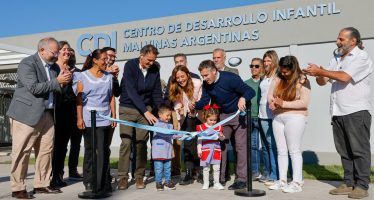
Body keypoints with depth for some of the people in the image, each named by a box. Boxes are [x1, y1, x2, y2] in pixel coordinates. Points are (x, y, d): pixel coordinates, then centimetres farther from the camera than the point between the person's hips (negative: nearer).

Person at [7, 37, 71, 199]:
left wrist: (64, 81, -4)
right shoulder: (27, 63, -10)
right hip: (26, 114, -7)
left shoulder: (54, 66, 13)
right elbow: (34, 88, -20)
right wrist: (57, 81, -17)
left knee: (46, 150, 9)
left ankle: (41, 184, 20)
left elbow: (57, 90, 16)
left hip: (46, 114, 8)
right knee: (21, 152, 0)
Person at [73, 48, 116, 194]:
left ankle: (102, 183, 9)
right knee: (90, 150, 4)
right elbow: (79, 98, -2)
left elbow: (111, 98, 12)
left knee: (103, 151, 1)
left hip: (105, 119, 3)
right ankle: (89, 181, 16)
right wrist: (79, 118, -9)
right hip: (88, 120, -3)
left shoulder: (108, 77, 12)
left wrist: (114, 116, 6)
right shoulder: (83, 76, 2)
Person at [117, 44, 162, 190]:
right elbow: (131, 91, -22)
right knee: (126, 142, -4)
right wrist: (146, 111, -26)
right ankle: (123, 177, 6)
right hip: (127, 108, -2)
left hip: (145, 109, 3)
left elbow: (157, 92, 3)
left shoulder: (155, 69, -3)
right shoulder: (130, 66, -14)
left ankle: (139, 176, 12)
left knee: (142, 143, 2)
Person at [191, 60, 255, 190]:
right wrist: (195, 106, -29)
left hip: (239, 113, -6)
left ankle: (242, 179, -1)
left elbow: (250, 91, -25)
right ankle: (220, 177, 17)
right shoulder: (206, 84, -7)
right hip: (223, 115, 6)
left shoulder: (230, 78, -25)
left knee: (241, 146, -7)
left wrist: (243, 98, -47)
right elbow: (205, 100, -8)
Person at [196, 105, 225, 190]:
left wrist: (221, 136, -15)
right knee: (206, 168, 7)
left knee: (216, 168, 7)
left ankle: (217, 183, 19)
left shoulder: (218, 127, 5)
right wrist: (199, 150, -5)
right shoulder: (201, 127, -4)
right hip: (205, 150, -2)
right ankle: (206, 183, 18)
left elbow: (222, 139, 8)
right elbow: (199, 140, -2)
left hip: (216, 150, 2)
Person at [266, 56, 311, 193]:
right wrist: (272, 102, -14)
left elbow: (304, 102, -15)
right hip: (277, 117, 6)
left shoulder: (302, 81, -7)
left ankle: (297, 183, 2)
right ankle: (282, 181, 15)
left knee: (294, 151, -3)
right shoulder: (278, 78, 8)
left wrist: (283, 103, -18)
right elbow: (270, 95, 9)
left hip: (295, 118, -5)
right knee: (281, 151, 8)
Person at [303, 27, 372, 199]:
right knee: (344, 151, 10)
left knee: (359, 150, -1)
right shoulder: (337, 58, 17)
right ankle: (349, 183, 18)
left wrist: (320, 71, -12)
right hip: (338, 112, 7)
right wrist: (318, 75, -8)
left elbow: (344, 77, -19)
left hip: (356, 112, -7)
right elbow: (323, 82, 15)